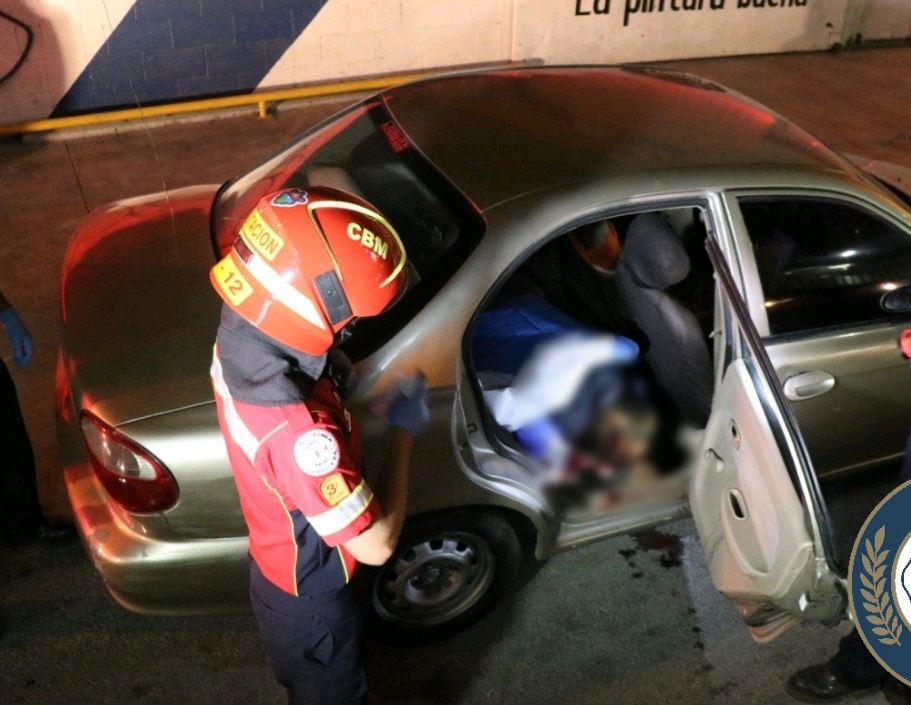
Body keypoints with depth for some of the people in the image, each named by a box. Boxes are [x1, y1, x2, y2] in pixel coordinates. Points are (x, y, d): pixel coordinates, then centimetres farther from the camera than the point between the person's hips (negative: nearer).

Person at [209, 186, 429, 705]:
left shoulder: (240, 342, -19)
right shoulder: (299, 432, -45)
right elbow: (377, 545, -32)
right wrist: (404, 431, -23)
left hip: (278, 564, 7)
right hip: (309, 601, -7)